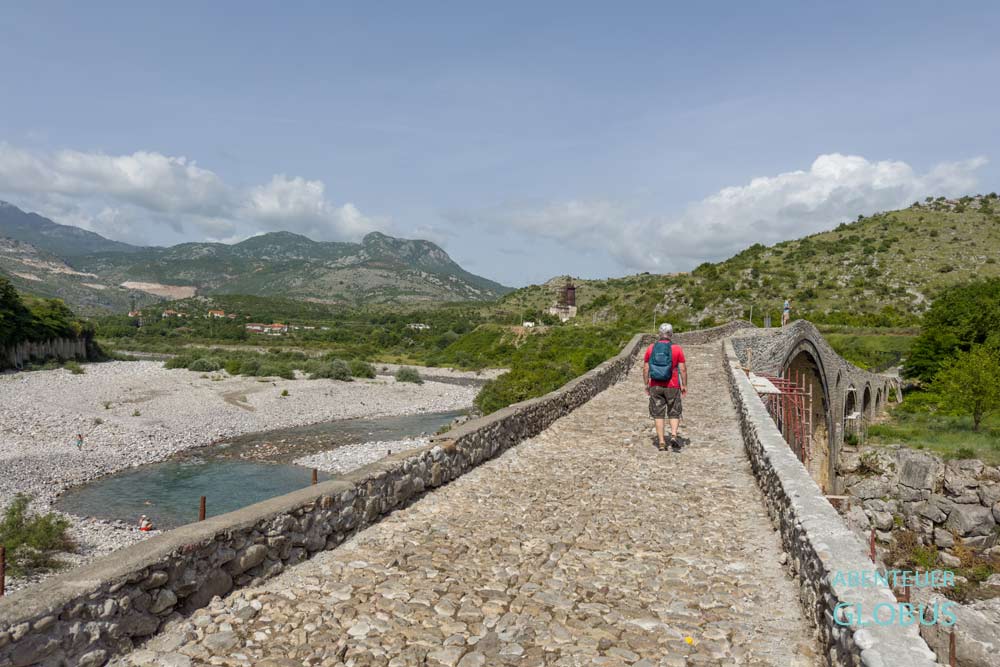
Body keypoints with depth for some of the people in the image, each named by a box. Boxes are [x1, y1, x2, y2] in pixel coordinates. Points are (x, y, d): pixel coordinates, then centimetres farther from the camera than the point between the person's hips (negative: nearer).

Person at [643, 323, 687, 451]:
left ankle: (661, 442, 8)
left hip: (655, 386, 1)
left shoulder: (651, 348, 0)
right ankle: (673, 436, -9)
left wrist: (646, 385, 10)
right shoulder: (677, 349, -6)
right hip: (672, 387, -1)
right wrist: (684, 385, 3)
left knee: (658, 414, 8)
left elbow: (645, 368, 2)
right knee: (674, 413, 11)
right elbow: (683, 369, -6)